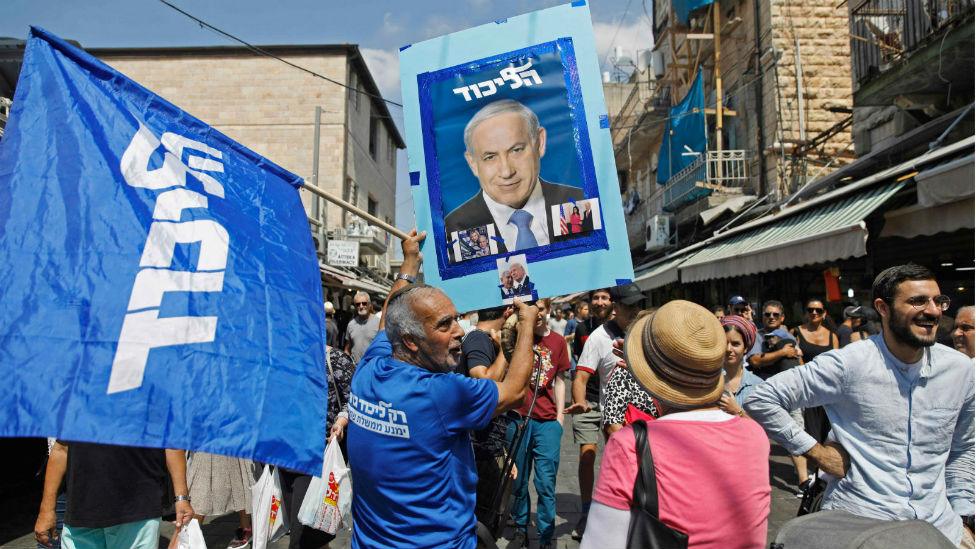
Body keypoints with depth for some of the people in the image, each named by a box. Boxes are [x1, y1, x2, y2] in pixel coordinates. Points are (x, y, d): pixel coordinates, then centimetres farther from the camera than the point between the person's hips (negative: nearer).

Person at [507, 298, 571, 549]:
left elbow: (559, 380, 12)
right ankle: (521, 528, 32)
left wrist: (560, 416, 6)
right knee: (519, 480, 13)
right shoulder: (518, 334, 1)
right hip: (518, 418, -1)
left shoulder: (558, 341, 6)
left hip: (548, 422, 1)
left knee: (546, 483, 3)